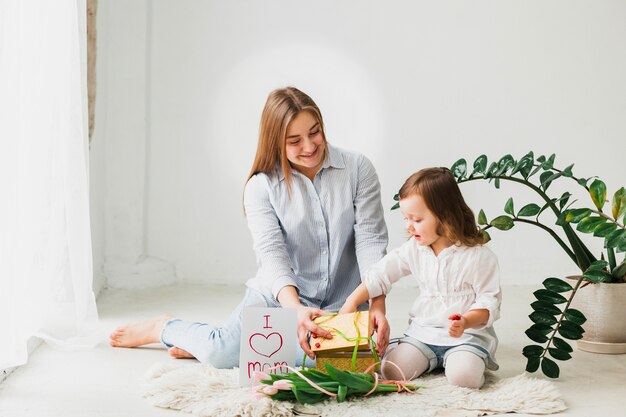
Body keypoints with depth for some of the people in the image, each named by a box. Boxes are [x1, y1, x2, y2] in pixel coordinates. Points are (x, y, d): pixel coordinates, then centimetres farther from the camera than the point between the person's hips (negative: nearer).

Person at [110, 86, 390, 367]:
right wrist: (296, 310, -35)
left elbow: (370, 240, -9)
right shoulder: (261, 186, -4)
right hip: (280, 294, -1)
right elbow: (272, 253, -17)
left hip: (343, 302, 1)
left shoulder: (357, 168, -3)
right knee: (225, 352, -24)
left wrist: (377, 305, -24)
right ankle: (165, 328, 11)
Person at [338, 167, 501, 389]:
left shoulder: (478, 256, -10)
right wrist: (351, 303, -1)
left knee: (463, 375, -32)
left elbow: (489, 302, -9)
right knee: (392, 369, -18)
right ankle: (431, 359, 9)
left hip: (467, 335, -4)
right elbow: (380, 275, 8)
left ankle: (473, 360, 1)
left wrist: (466, 321, -28)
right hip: (423, 331, 4)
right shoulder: (414, 249, 4)